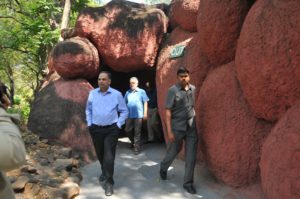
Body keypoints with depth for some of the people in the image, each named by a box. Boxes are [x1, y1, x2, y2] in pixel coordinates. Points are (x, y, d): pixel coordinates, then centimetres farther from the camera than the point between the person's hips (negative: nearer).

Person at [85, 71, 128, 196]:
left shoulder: (117, 94, -7)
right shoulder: (92, 93, 1)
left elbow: (124, 111, 1)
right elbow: (88, 110, 14)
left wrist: (118, 125, -5)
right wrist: (89, 124, 7)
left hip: (111, 130, -3)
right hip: (96, 129, 4)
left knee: (109, 156, -7)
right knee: (100, 154, 17)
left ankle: (109, 183, 3)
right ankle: (105, 172, 43)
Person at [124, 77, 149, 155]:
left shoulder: (142, 91, -2)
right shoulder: (127, 92, 8)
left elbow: (145, 102, -1)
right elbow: (125, 103, 13)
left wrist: (145, 113, -5)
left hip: (138, 115, -4)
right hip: (129, 115, 4)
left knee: (137, 132, -1)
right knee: (127, 130, 9)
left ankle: (137, 148, 8)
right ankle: (133, 142, 35)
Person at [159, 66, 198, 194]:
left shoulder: (193, 89, 2)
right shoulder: (173, 90, -11)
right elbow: (168, 111, -12)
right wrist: (169, 131, -15)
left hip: (191, 128, 3)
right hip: (177, 127, -3)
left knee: (191, 156, 3)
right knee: (173, 151, 15)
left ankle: (188, 183, 18)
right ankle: (163, 168, 44)